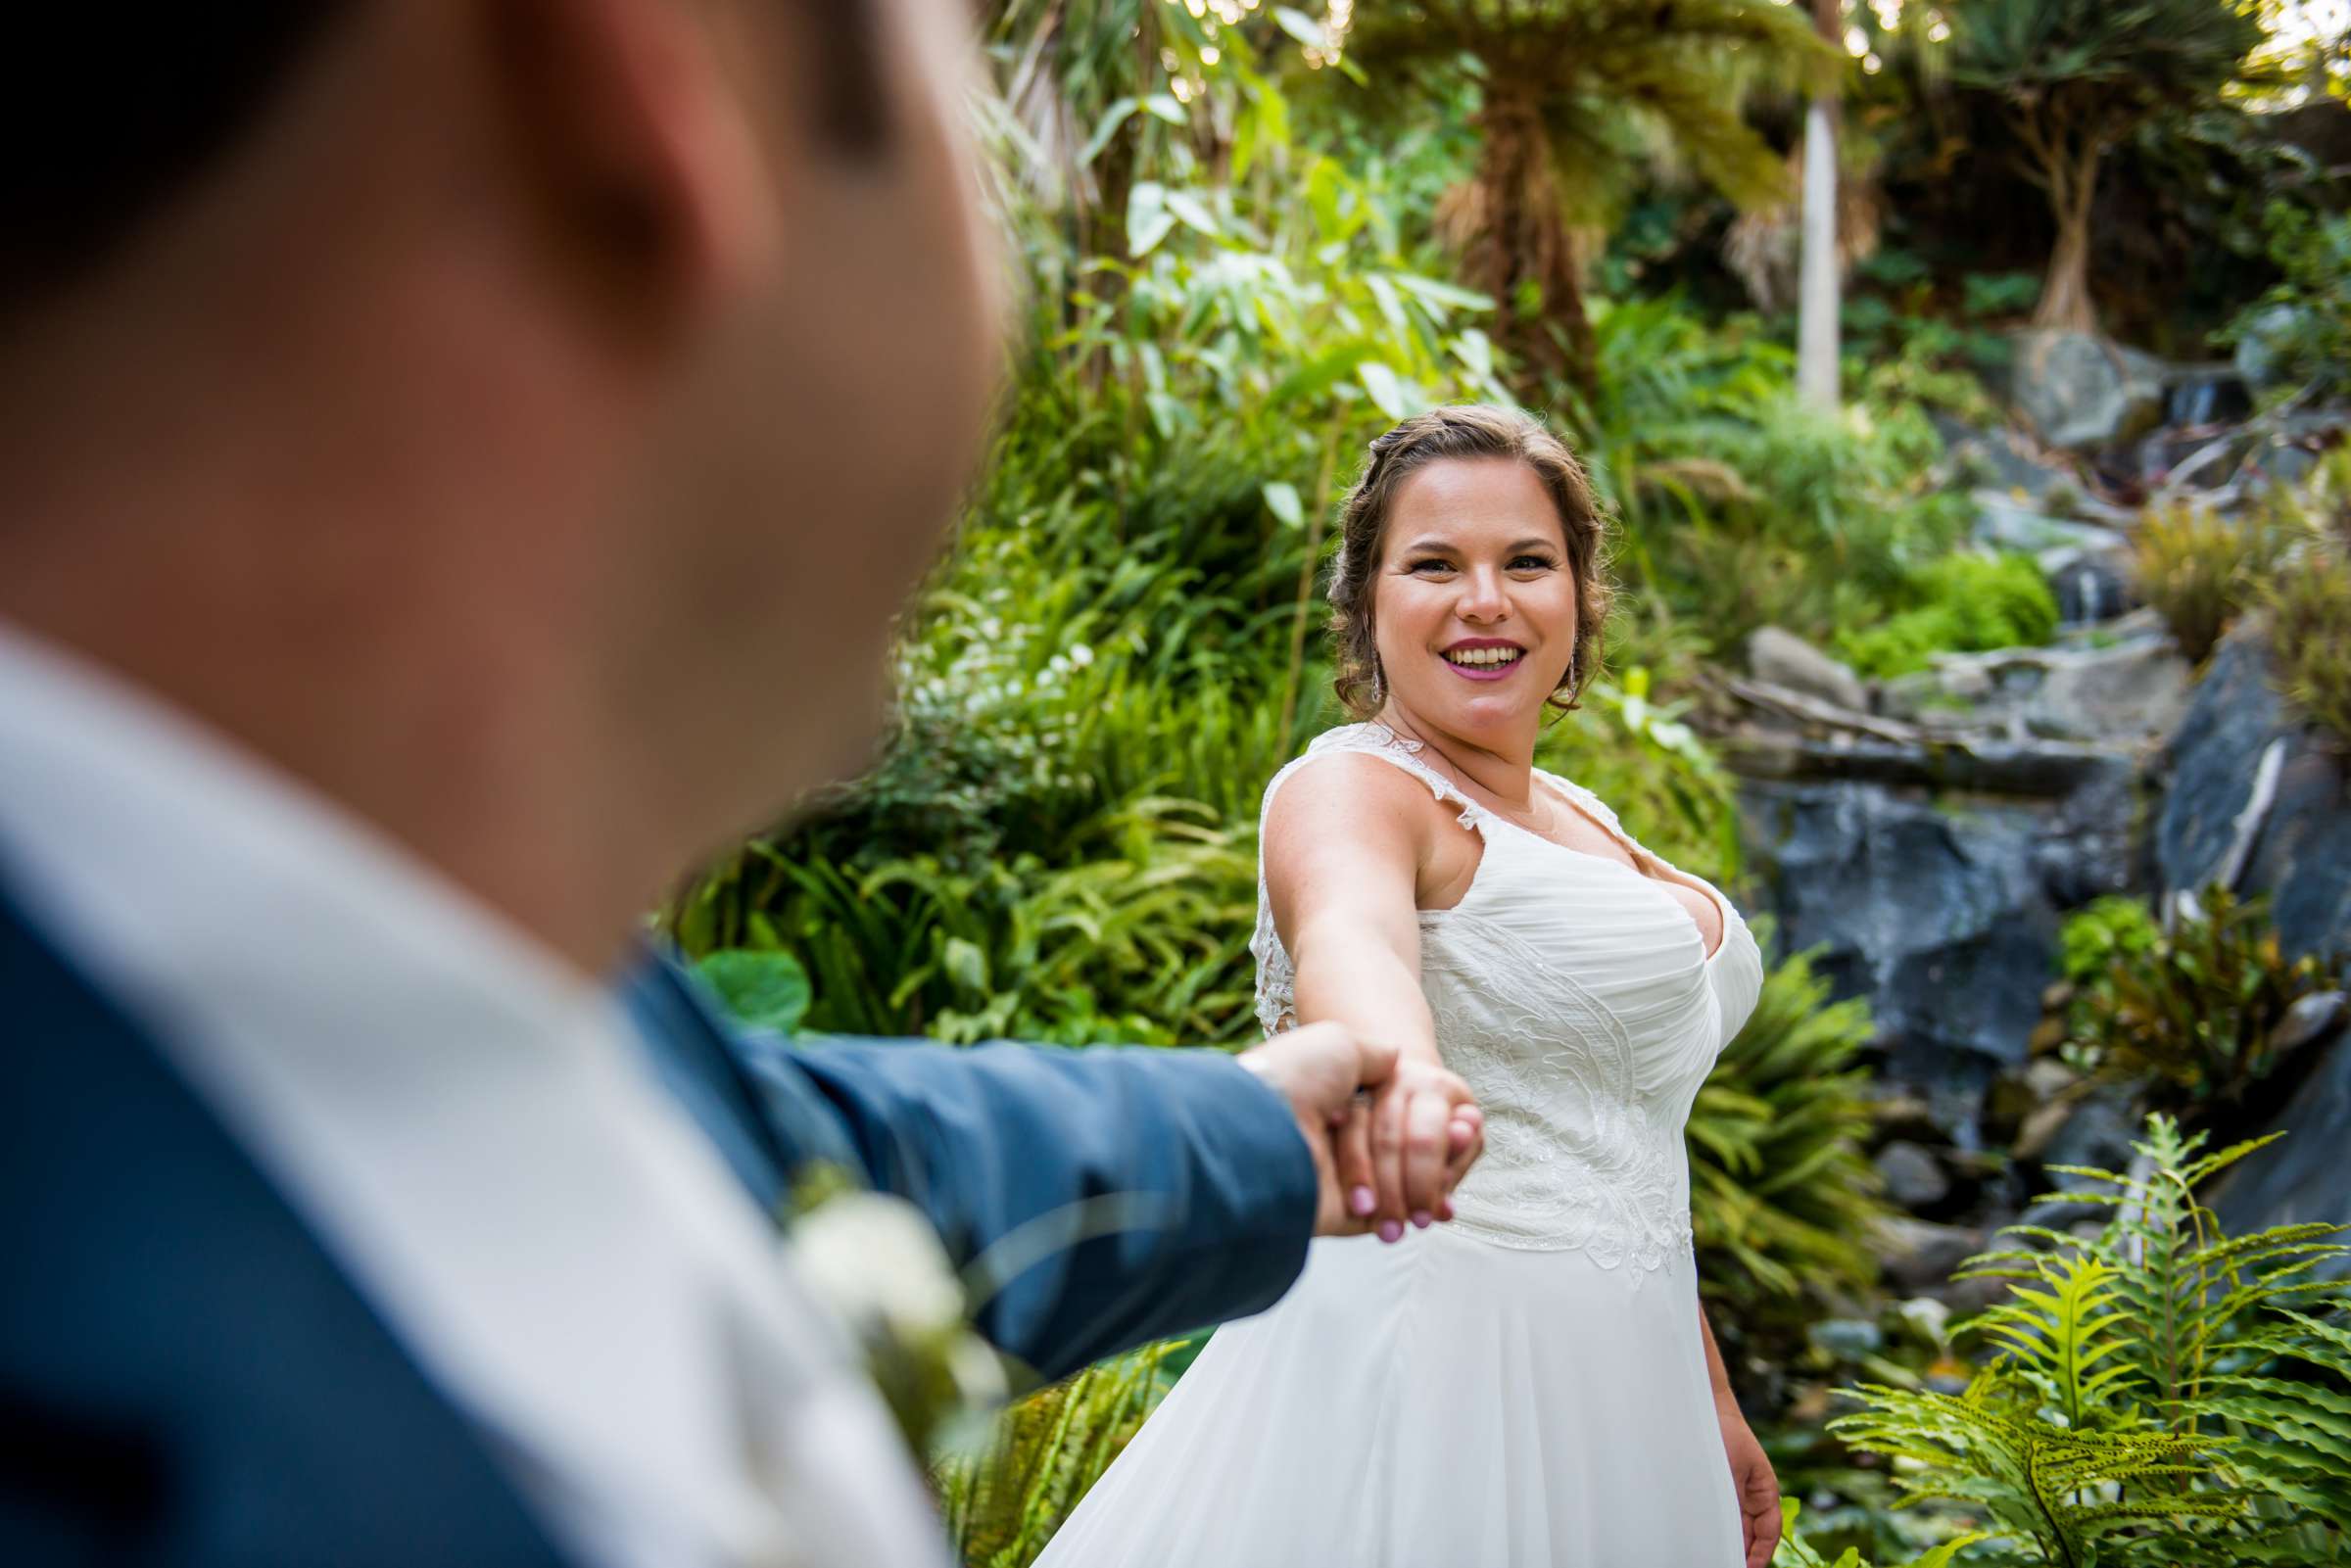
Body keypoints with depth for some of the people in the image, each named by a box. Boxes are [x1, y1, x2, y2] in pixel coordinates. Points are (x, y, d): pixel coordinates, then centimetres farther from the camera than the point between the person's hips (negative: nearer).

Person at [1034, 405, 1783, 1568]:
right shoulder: (1350, 792, -10)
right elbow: (1348, 941, -35)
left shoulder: (1580, 822, 14)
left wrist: (1711, 1406, 21)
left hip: (1606, 1381, 8)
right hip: (1428, 1367, -7)